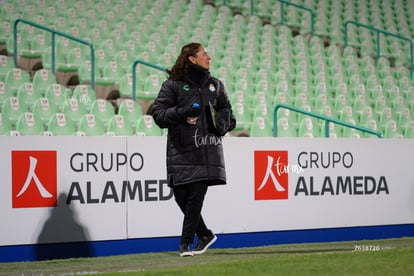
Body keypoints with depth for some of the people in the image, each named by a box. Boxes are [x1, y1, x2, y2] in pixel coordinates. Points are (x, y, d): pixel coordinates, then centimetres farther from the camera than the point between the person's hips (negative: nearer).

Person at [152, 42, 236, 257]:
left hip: (207, 152, 1)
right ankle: (204, 235, 19)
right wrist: (182, 112, -18)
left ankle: (186, 242, -1)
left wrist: (223, 124, 4)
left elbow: (227, 111, 26)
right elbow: (158, 114, -3)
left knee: (196, 197, -9)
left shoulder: (215, 85, 15)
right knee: (181, 197, -1)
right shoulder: (173, 85, 2)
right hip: (181, 152, -1)